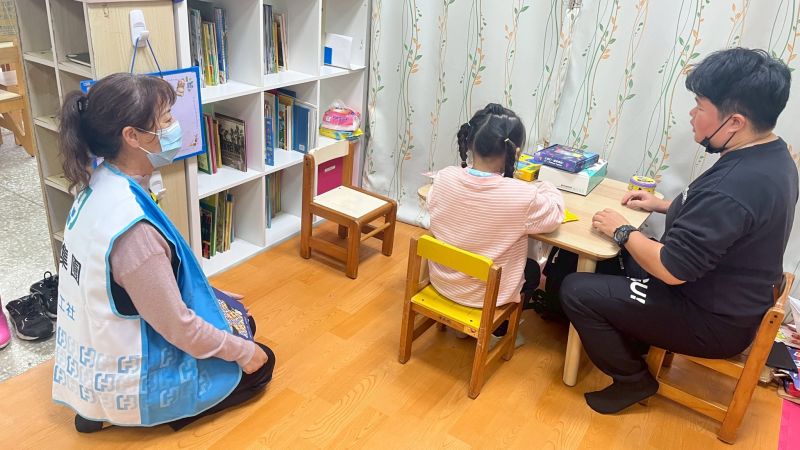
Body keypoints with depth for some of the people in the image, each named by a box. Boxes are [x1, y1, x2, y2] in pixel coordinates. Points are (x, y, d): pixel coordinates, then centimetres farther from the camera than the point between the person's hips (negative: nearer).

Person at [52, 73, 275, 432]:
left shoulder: (100, 184, -5)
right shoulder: (132, 227, -34)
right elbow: (178, 328, -25)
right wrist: (244, 352, -9)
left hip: (100, 356, 8)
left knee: (240, 322, 23)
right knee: (259, 364, 11)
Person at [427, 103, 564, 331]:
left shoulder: (444, 177, -17)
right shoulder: (522, 196, -27)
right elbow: (555, 214, -7)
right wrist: (541, 187, 13)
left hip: (442, 281, 4)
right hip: (488, 297, -4)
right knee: (532, 270, 27)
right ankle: (499, 327, 36)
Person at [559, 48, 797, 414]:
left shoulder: (733, 185, -35)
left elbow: (671, 269, -29)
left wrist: (622, 231, -14)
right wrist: (666, 205, 11)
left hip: (715, 322, -10)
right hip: (730, 297, 10)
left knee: (576, 290, -10)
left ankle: (632, 379, 9)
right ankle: (633, 339, 32)